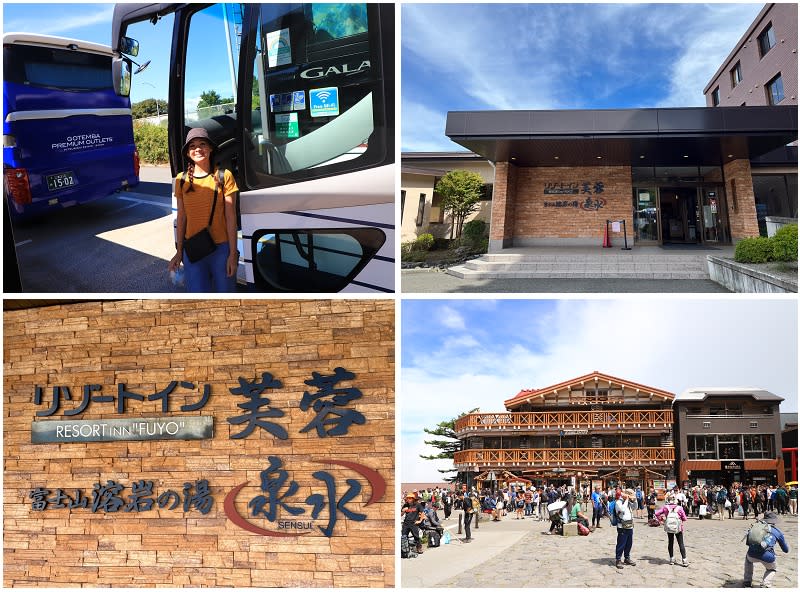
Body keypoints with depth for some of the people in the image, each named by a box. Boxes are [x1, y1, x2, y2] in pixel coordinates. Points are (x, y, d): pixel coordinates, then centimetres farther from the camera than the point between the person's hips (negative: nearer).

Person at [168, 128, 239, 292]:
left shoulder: (223, 176, -3)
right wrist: (179, 252, 8)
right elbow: (181, 217, 10)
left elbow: (231, 217, -3)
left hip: (221, 248, -2)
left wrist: (233, 253, -7)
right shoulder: (182, 180, 6)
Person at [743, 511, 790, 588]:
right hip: (767, 557, -2)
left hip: (752, 555, 2)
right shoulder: (777, 531, 20)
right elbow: (786, 550, 34)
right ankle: (765, 584, 7)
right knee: (772, 569, 34)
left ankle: (747, 583, 30)